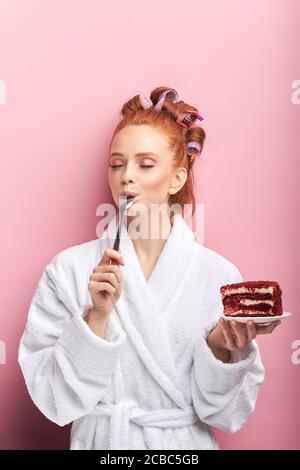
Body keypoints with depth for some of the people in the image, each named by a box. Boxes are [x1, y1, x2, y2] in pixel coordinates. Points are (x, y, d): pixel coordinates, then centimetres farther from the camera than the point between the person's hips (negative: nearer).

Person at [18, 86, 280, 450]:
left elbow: (225, 413, -9)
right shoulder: (69, 268, -13)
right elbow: (51, 399, -14)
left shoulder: (219, 274, -13)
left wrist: (221, 348, -26)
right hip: (99, 439, 0)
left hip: (184, 441, 0)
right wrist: (96, 316, -24)